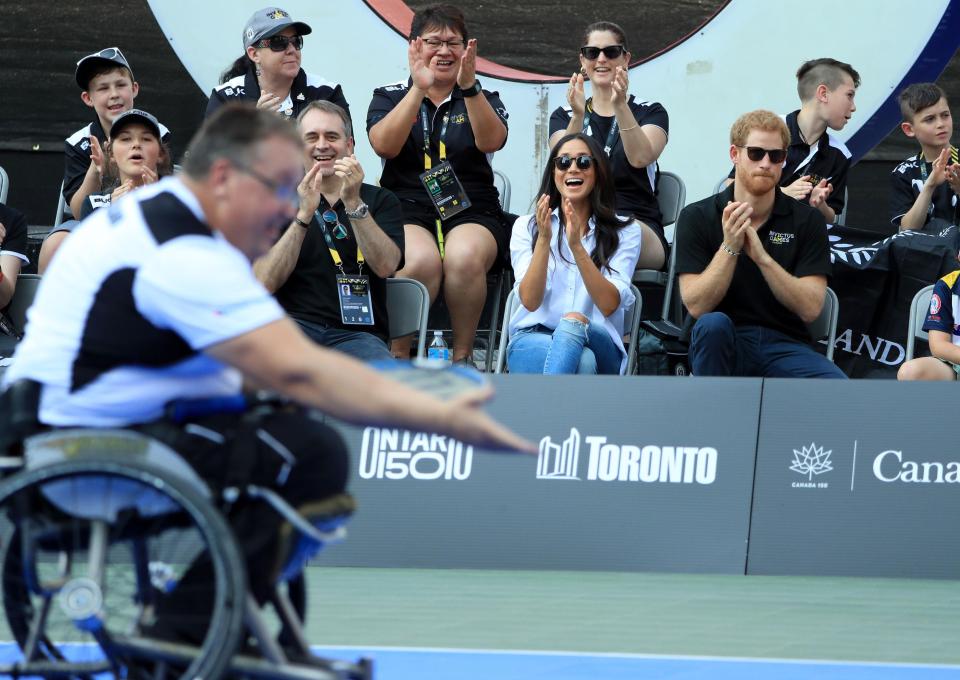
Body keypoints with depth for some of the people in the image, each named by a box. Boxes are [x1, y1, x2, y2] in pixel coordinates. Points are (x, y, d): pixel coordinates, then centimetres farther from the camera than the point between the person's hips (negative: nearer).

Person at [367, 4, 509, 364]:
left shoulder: (484, 100, 15)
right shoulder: (389, 97, 13)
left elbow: (491, 141, -8)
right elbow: (385, 145, -8)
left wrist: (469, 87, -22)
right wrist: (419, 89, -16)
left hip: (471, 212, 1)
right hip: (407, 209, -1)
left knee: (465, 257, -36)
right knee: (421, 259, -36)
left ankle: (462, 356, -20)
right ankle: (399, 357, -20)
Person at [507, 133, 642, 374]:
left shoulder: (625, 232, 8)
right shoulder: (526, 227, 12)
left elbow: (609, 305, -8)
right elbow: (530, 301, -4)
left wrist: (577, 247, -19)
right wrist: (544, 240, -17)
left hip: (598, 343, 0)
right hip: (533, 339, 0)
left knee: (573, 321, -38)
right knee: (581, 361, -37)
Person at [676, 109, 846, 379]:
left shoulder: (807, 220, 3)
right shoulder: (697, 218, 1)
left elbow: (810, 308, -8)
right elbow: (696, 305, -9)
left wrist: (762, 257, -21)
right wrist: (730, 248, -22)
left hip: (784, 347, 0)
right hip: (720, 347, 0)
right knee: (713, 324, -36)